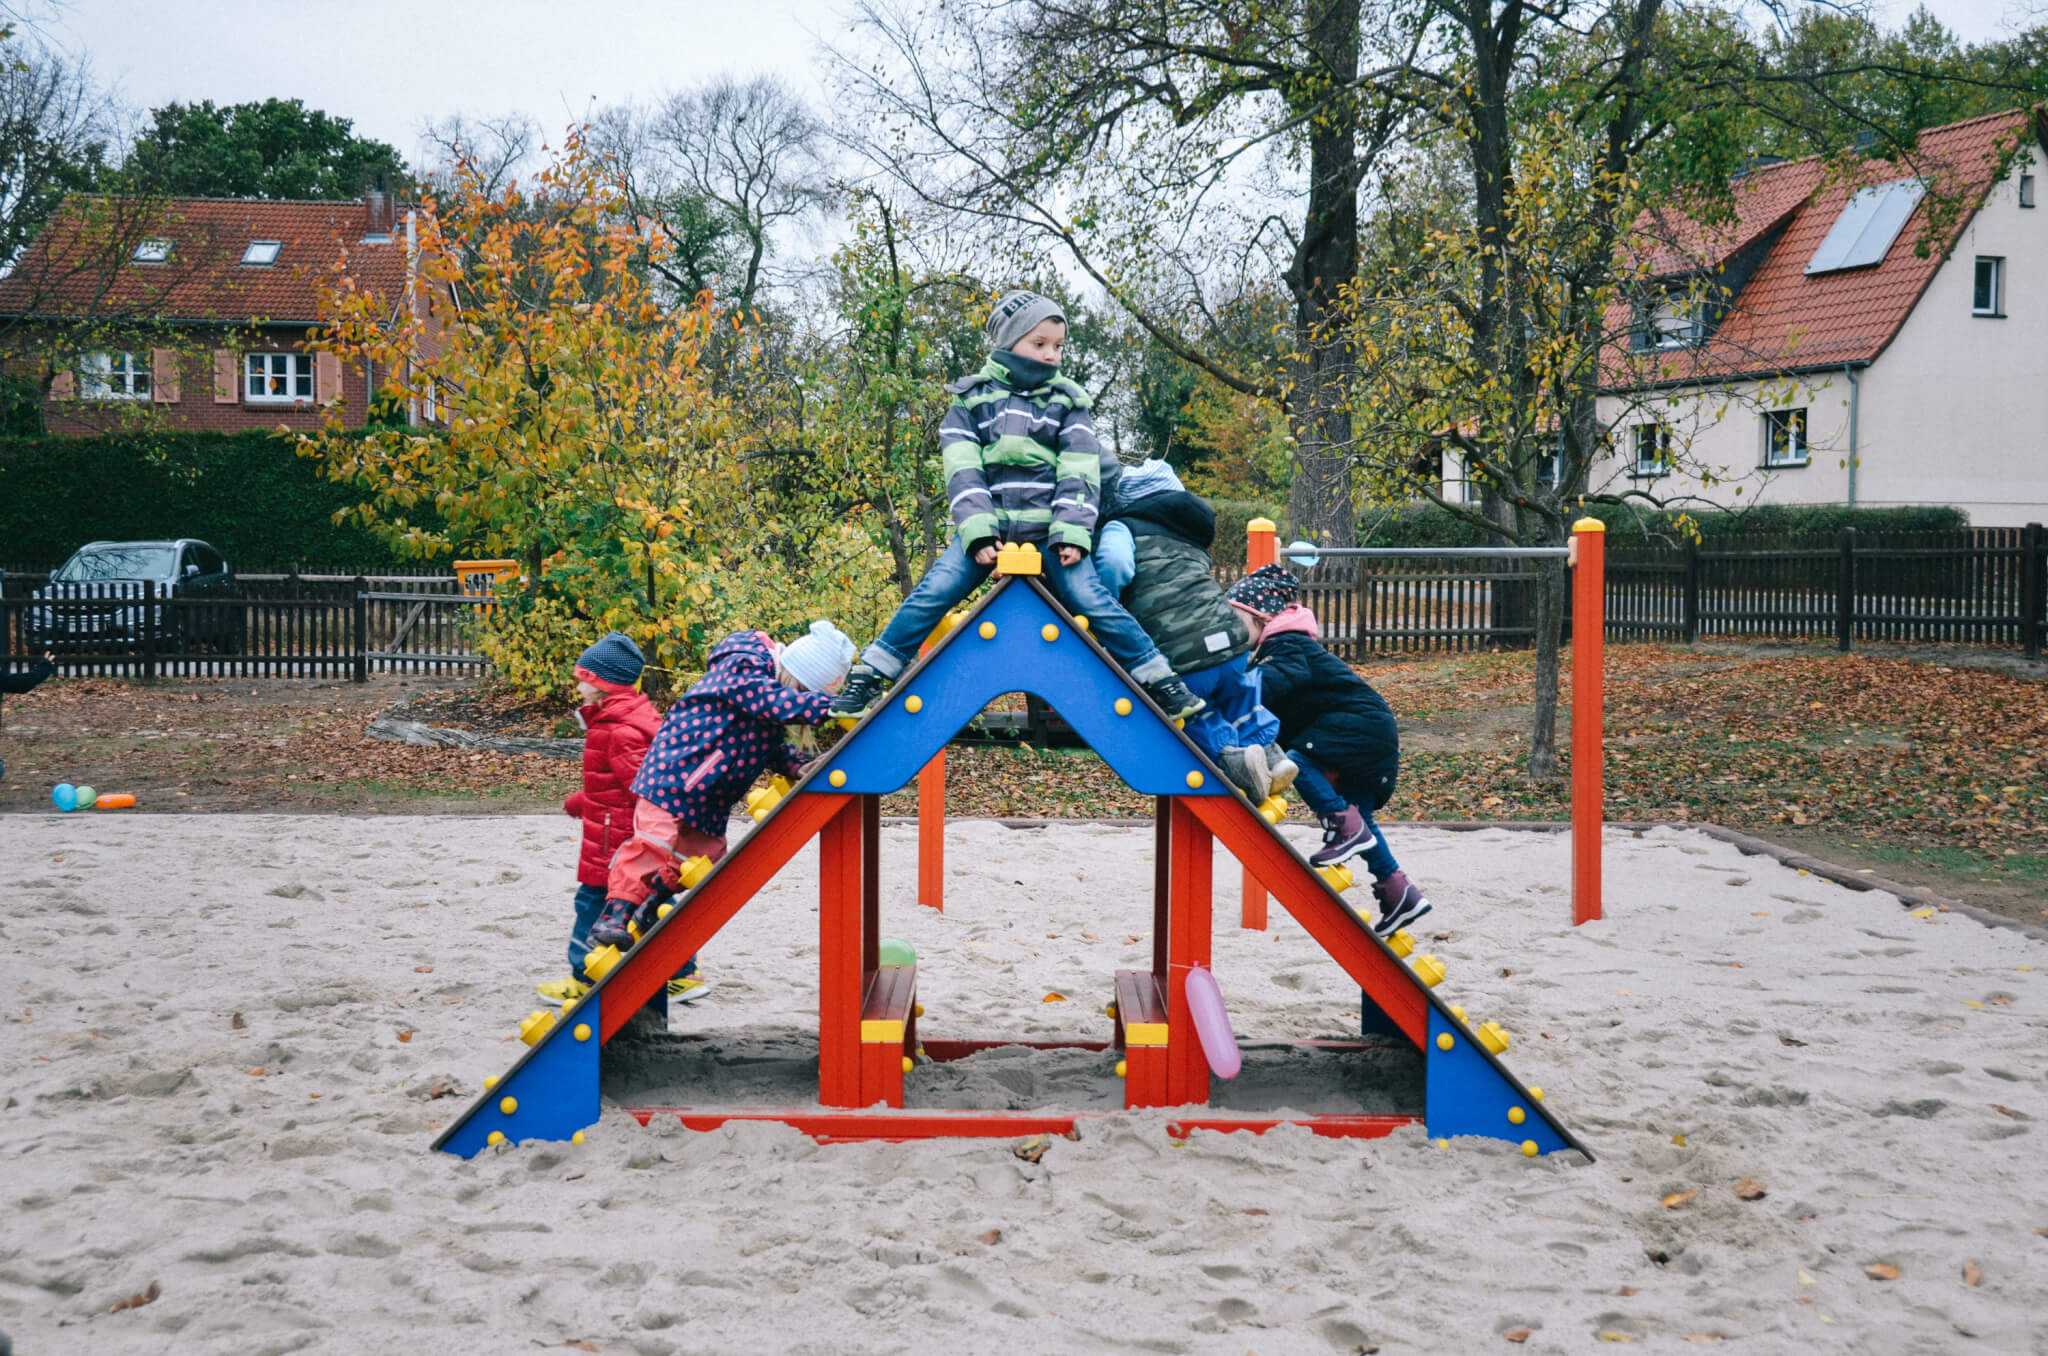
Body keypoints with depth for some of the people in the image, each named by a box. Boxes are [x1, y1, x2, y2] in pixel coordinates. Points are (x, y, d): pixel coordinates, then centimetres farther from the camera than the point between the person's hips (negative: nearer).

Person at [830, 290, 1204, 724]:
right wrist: (978, 533, -15)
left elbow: (1079, 472, 3)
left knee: (1091, 599, -15)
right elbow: (963, 473, -1)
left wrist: (1071, 533, -11)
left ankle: (1160, 680, -4)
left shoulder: (1067, 401, 11)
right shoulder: (971, 398, 8)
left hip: (1049, 531, 0)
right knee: (933, 592, -15)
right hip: (986, 529, 0)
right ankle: (869, 677, -6)